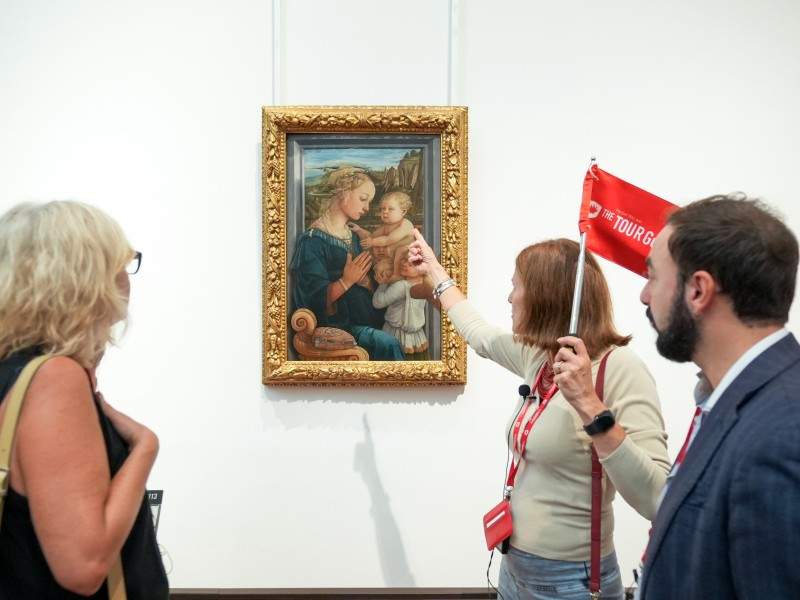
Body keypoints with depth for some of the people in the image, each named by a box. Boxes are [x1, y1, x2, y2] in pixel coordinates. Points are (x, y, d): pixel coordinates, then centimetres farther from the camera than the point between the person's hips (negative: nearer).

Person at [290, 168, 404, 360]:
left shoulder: (353, 237, 15)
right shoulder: (312, 241, -9)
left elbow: (370, 288, 12)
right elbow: (316, 299, -14)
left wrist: (365, 280, -9)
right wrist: (346, 281, -24)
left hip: (364, 318, 7)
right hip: (333, 324, -7)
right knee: (387, 343, -27)